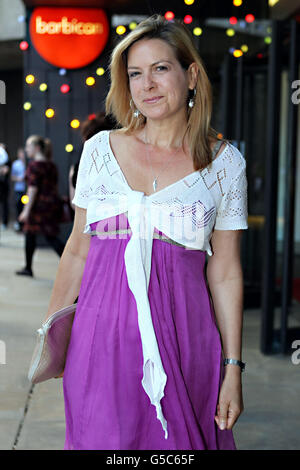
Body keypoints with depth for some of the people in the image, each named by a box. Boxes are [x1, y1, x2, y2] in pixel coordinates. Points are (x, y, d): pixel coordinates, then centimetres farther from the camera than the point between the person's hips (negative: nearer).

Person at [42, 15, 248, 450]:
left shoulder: (225, 162, 1)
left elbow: (225, 272, 1)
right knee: (104, 438, 6)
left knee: (178, 439, 7)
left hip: (182, 331, -1)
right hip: (103, 332, 1)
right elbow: (78, 250, 11)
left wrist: (233, 369, -1)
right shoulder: (100, 149, 5)